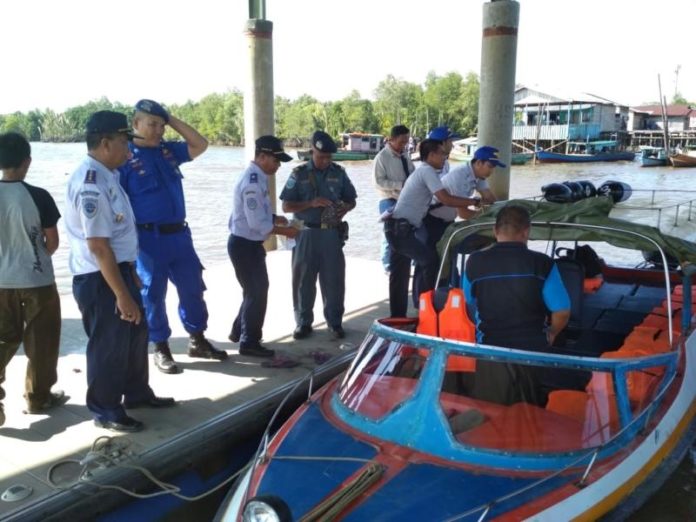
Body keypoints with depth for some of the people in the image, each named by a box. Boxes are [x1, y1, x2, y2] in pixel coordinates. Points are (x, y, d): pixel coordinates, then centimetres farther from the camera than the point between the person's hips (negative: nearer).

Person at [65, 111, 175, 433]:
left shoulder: (106, 175, 7)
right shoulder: (90, 184, -24)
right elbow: (98, 246, -26)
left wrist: (131, 273, 21)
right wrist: (122, 295, -24)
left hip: (118, 269, 10)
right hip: (99, 279, -10)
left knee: (136, 334, 21)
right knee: (109, 346, 5)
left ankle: (137, 393, 40)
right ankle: (106, 411, 24)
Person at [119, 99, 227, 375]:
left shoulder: (168, 150, 10)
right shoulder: (125, 157, -8)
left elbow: (200, 145, 13)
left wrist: (173, 120, 5)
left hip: (179, 234, 6)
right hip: (148, 238, -6)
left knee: (193, 288, 12)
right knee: (152, 294, 6)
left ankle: (197, 341, 27)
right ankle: (161, 350, 19)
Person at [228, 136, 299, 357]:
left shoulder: (256, 177, 9)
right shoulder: (252, 182, -23)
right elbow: (257, 223, -26)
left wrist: (275, 218, 4)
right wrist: (284, 231, -16)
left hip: (250, 244, 10)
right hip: (244, 245, -10)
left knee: (256, 289, 20)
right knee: (257, 292, -1)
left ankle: (239, 331, 36)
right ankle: (249, 342, 13)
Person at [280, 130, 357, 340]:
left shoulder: (339, 173, 5)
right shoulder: (299, 174, 0)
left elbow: (351, 201, 12)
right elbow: (286, 206, -3)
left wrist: (344, 209, -11)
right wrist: (311, 204, -18)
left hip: (332, 234, 1)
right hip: (306, 234, -1)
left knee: (333, 279, 5)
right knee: (303, 280, 6)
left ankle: (335, 322, 17)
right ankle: (303, 322, 18)